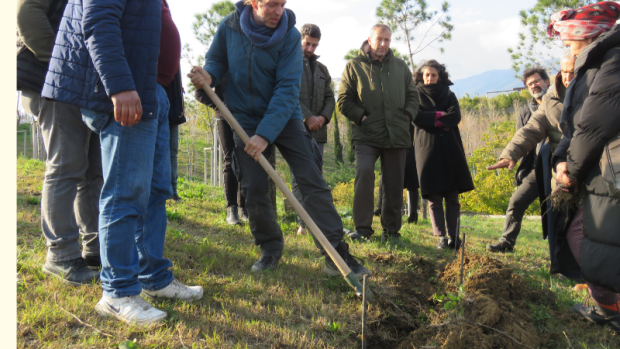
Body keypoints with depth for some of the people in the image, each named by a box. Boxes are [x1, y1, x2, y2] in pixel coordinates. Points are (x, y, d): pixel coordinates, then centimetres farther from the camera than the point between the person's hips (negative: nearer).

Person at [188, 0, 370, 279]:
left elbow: (287, 89, -19)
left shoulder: (289, 36, -14)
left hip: (285, 117, -1)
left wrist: (266, 134, -27)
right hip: (245, 120, 2)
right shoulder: (229, 27, -7)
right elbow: (216, 59, 8)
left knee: (313, 182, -8)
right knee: (253, 189, -1)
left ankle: (336, 253, -3)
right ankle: (270, 248, 21)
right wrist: (208, 76, -18)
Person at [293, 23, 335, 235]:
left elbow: (330, 98, 17)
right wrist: (308, 117, -14)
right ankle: (303, 222, -5)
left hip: (317, 130, 5)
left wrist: (323, 117, -4)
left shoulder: (322, 69, 22)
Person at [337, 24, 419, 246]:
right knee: (364, 172, -24)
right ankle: (362, 227, -13)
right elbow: (343, 100, 2)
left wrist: (408, 114, 4)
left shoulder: (400, 66, 16)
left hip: (396, 135, 4)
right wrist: (361, 117, -10)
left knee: (394, 185, 6)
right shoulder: (354, 66, 4)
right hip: (366, 135, -3)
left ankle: (391, 231, 19)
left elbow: (412, 96, 22)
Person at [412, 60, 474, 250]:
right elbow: (417, 118, -4)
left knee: (452, 197, -3)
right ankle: (441, 237, -5)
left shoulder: (449, 95, 19)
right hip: (427, 149, -2)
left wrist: (431, 119, -7)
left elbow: (455, 117, 1)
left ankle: (453, 236, 0)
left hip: (449, 149, 2)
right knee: (434, 197, -6)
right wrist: (441, 116, -3)